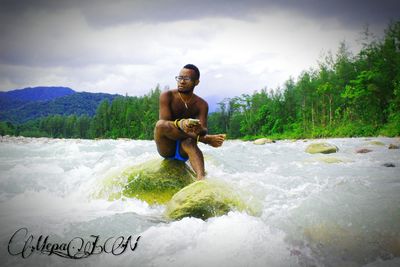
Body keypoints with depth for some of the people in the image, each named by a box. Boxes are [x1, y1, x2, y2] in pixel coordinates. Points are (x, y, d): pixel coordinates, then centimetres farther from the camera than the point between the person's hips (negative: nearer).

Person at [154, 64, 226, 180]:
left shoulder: (201, 104, 0)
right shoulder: (167, 96, -6)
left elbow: (203, 130, -14)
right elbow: (163, 123, -19)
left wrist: (200, 130, -40)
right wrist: (179, 124, -42)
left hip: (183, 152, 0)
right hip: (166, 149, 0)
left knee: (189, 142, -36)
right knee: (160, 124, -31)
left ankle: (201, 178, -58)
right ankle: (207, 139, -27)